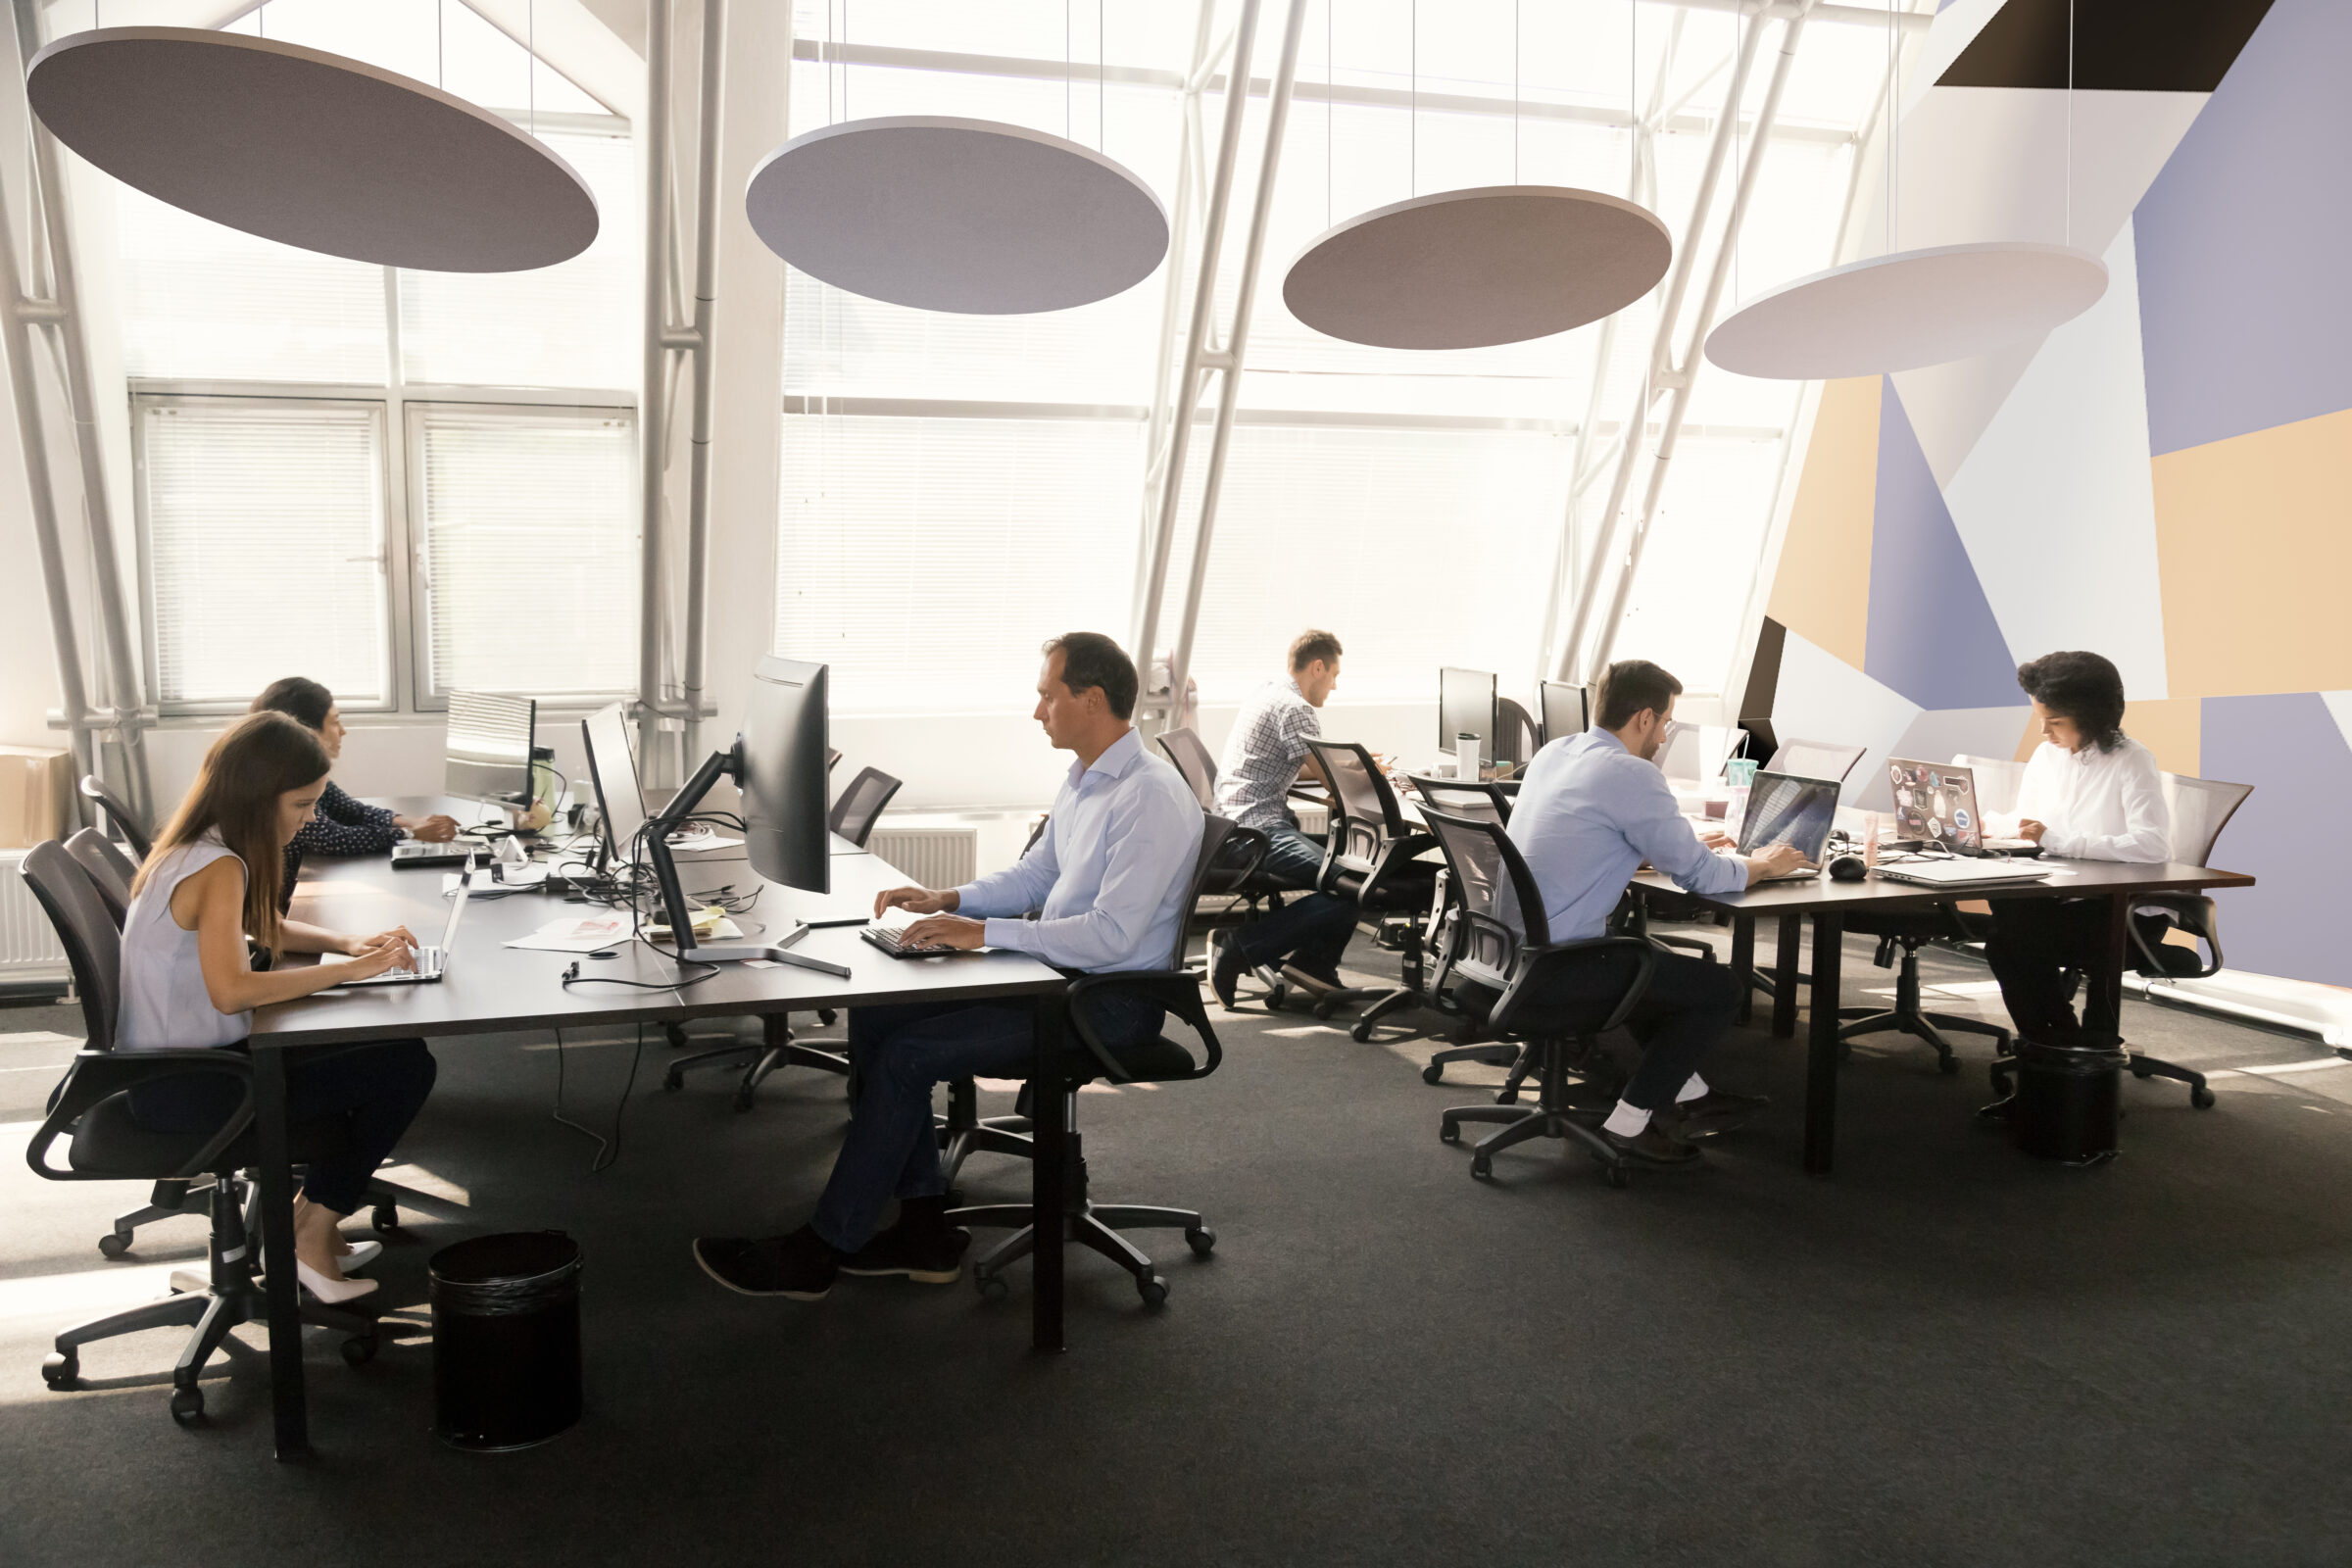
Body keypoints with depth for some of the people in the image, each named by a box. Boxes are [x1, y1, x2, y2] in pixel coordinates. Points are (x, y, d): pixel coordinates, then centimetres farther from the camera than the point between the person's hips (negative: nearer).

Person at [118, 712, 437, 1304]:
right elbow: (231, 989, -34)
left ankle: (309, 1215, 20)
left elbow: (269, 929, 20)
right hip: (183, 1089, -10)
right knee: (406, 1067, -12)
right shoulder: (218, 868, -22)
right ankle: (311, 1234, 3)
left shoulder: (200, 850, 8)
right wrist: (350, 968, -27)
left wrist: (351, 942, 2)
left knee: (384, 1044, 15)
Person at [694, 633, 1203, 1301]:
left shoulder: (1152, 799, -21)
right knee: (874, 1016, -1)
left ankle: (818, 1253, -5)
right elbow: (1035, 874, 21)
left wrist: (984, 932, -23)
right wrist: (947, 899, 5)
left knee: (909, 1052, -18)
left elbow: (1111, 936, -27)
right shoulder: (1084, 779, 11)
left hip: (1109, 1002, -10)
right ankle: (924, 1229, 5)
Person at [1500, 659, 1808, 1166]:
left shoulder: (1553, 753, 11)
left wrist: (1685, 844, 31)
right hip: (1552, 970, -9)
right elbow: (1699, 876, -9)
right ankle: (1629, 1122, 7)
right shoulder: (1632, 775, -16)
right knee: (1721, 989, 2)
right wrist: (1760, 865, 11)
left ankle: (1688, 1095, 38)